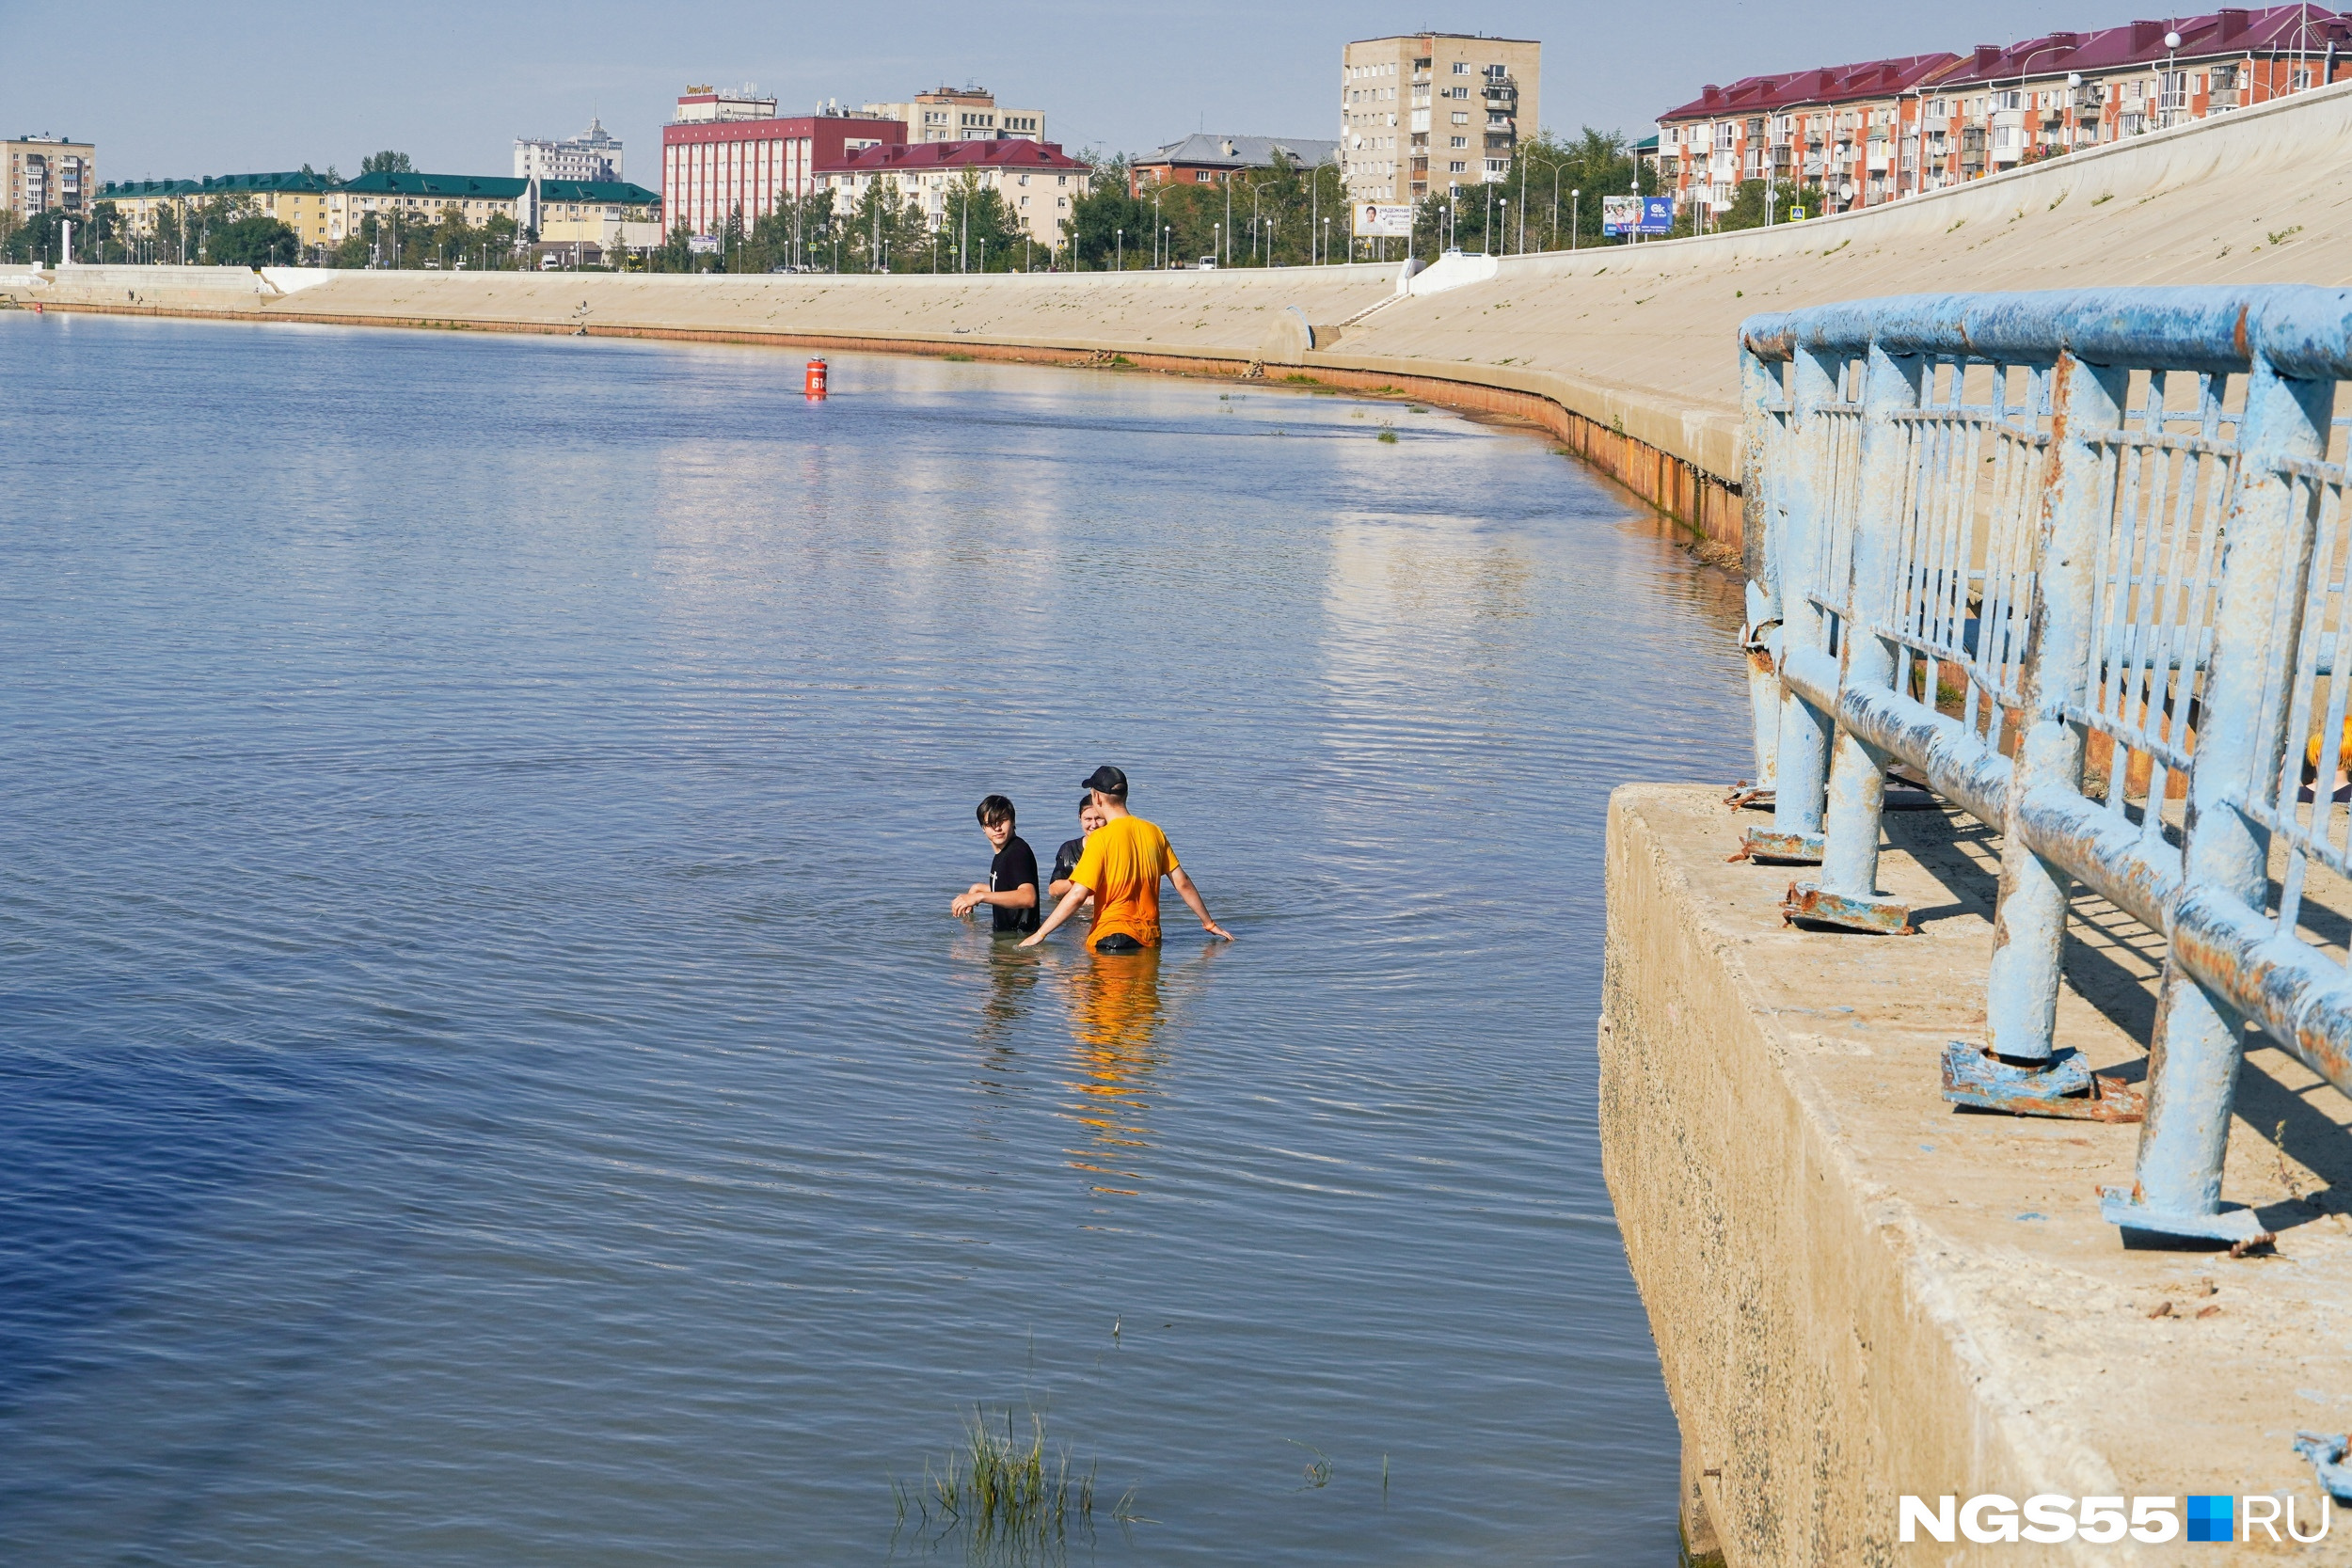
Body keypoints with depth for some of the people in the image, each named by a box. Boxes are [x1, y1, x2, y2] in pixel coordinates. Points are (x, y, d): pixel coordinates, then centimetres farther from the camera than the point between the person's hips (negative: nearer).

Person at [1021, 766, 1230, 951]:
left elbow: (1077, 895, -14)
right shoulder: (1154, 833, 7)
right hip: (1150, 938, 6)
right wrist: (1209, 923, 24)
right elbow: (1182, 883, 12)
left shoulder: (1101, 838, -10)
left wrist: (1040, 934, -7)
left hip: (1111, 938, -6)